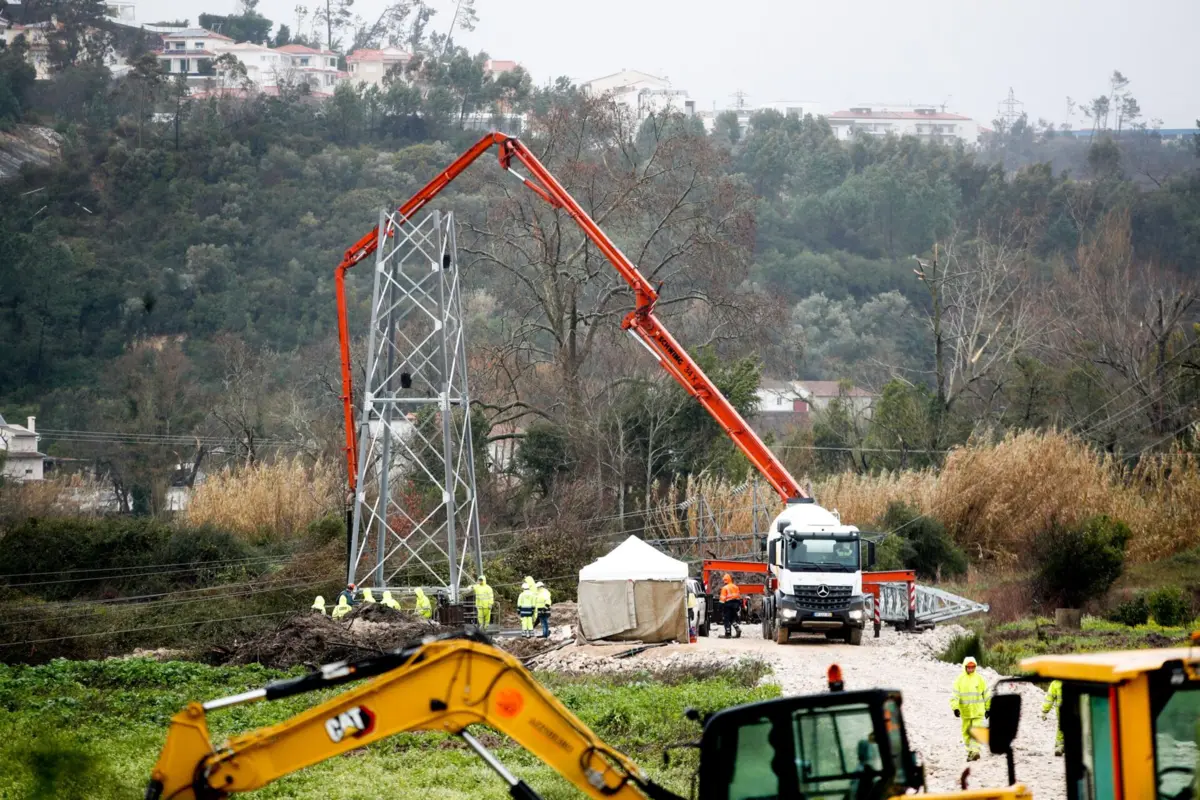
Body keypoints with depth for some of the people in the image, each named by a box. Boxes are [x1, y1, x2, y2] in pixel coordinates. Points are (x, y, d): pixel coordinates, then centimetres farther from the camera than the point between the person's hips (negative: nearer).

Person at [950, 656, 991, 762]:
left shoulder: (979, 678, 1)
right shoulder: (960, 679, -1)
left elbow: (986, 694, 10)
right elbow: (955, 694, -6)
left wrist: (988, 708, 13)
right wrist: (955, 708, -18)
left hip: (978, 712, -1)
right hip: (965, 712, 1)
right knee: (966, 732, 8)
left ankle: (975, 751, -18)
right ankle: (970, 751, 20)